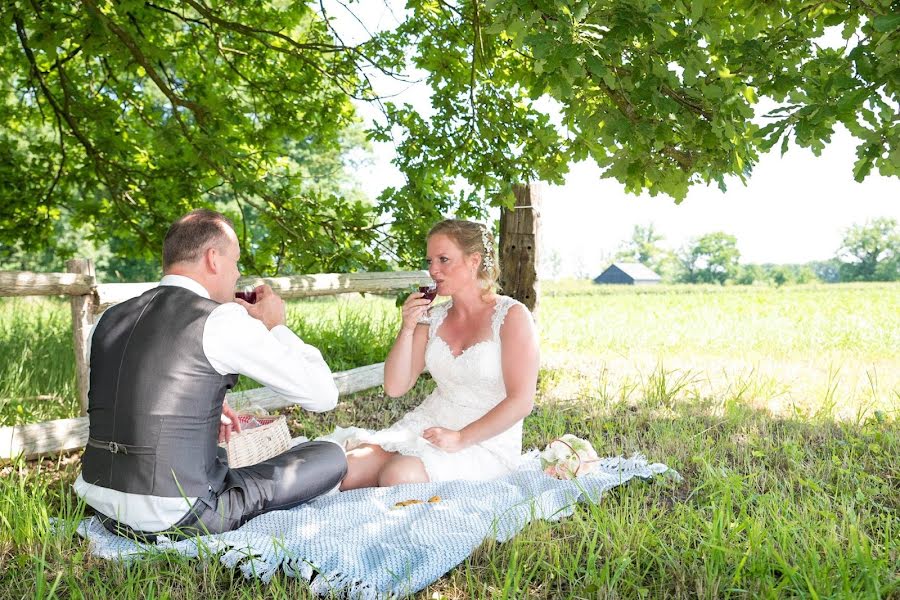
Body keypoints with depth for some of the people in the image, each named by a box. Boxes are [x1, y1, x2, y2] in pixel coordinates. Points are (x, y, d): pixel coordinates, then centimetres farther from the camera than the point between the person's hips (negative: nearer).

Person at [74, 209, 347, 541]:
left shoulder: (109, 320, 7)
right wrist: (276, 326, 5)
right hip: (177, 521, -8)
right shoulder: (224, 320, -13)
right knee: (331, 458, 3)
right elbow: (323, 394, -9)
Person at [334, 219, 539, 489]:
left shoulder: (511, 316, -9)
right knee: (344, 470, -18)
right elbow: (394, 388, 4)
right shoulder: (434, 318, 7)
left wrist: (461, 438, -20)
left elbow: (521, 401, -14)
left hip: (487, 443, -5)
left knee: (400, 474, -30)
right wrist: (407, 329, -8)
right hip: (428, 424, 5)